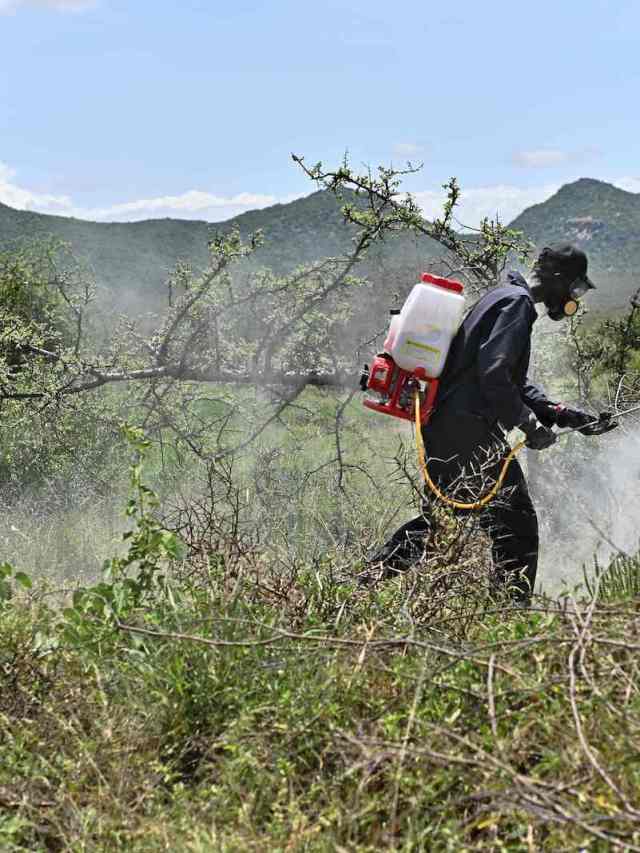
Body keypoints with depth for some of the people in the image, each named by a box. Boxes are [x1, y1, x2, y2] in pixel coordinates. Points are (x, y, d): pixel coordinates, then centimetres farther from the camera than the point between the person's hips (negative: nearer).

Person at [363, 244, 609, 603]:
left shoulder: (502, 298, 23)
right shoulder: (517, 303, -10)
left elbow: (515, 381, 27)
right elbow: (493, 372, -21)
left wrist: (558, 412, 16)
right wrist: (529, 424, -15)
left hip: (441, 425, 10)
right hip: (471, 429, -10)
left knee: (438, 517, 20)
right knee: (516, 522, -2)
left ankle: (366, 581, 22)